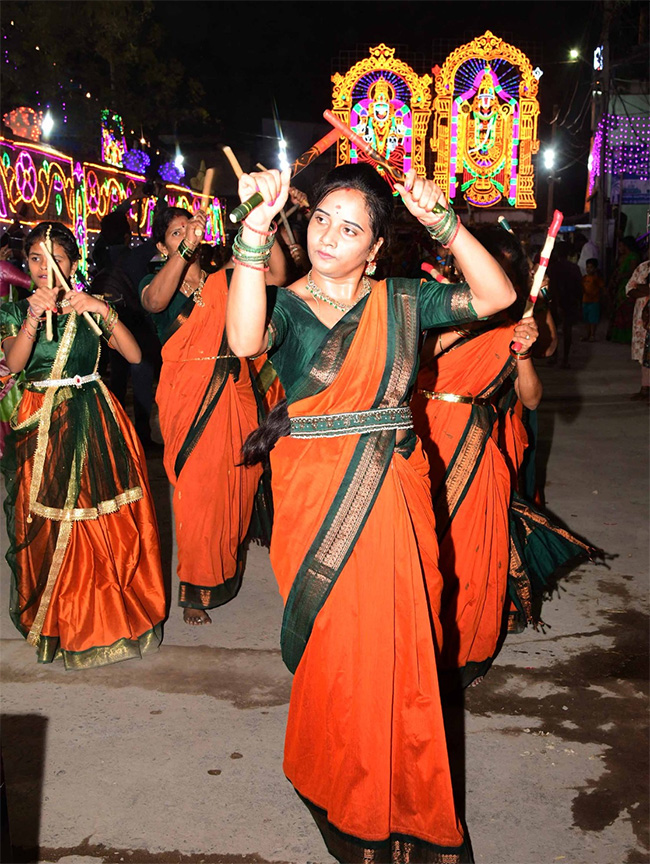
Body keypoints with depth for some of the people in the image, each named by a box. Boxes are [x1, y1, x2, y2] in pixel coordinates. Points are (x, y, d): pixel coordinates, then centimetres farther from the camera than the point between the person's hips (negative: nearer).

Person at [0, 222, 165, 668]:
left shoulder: (89, 308, 6)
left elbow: (135, 355, -6)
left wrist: (104, 312, -18)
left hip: (94, 422, 0)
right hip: (41, 427, 0)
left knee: (107, 521, -1)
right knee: (48, 526, 3)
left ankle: (110, 613, 19)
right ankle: (57, 617, 23)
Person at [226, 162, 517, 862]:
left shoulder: (400, 302, 5)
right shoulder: (286, 305, -3)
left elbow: (497, 295, -3)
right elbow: (245, 340, -27)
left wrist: (442, 222, -14)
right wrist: (255, 231, -34)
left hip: (394, 496, 3)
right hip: (317, 500, -2)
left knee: (402, 648, 11)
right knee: (338, 653, 7)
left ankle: (403, 794, 34)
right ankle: (346, 800, 33)